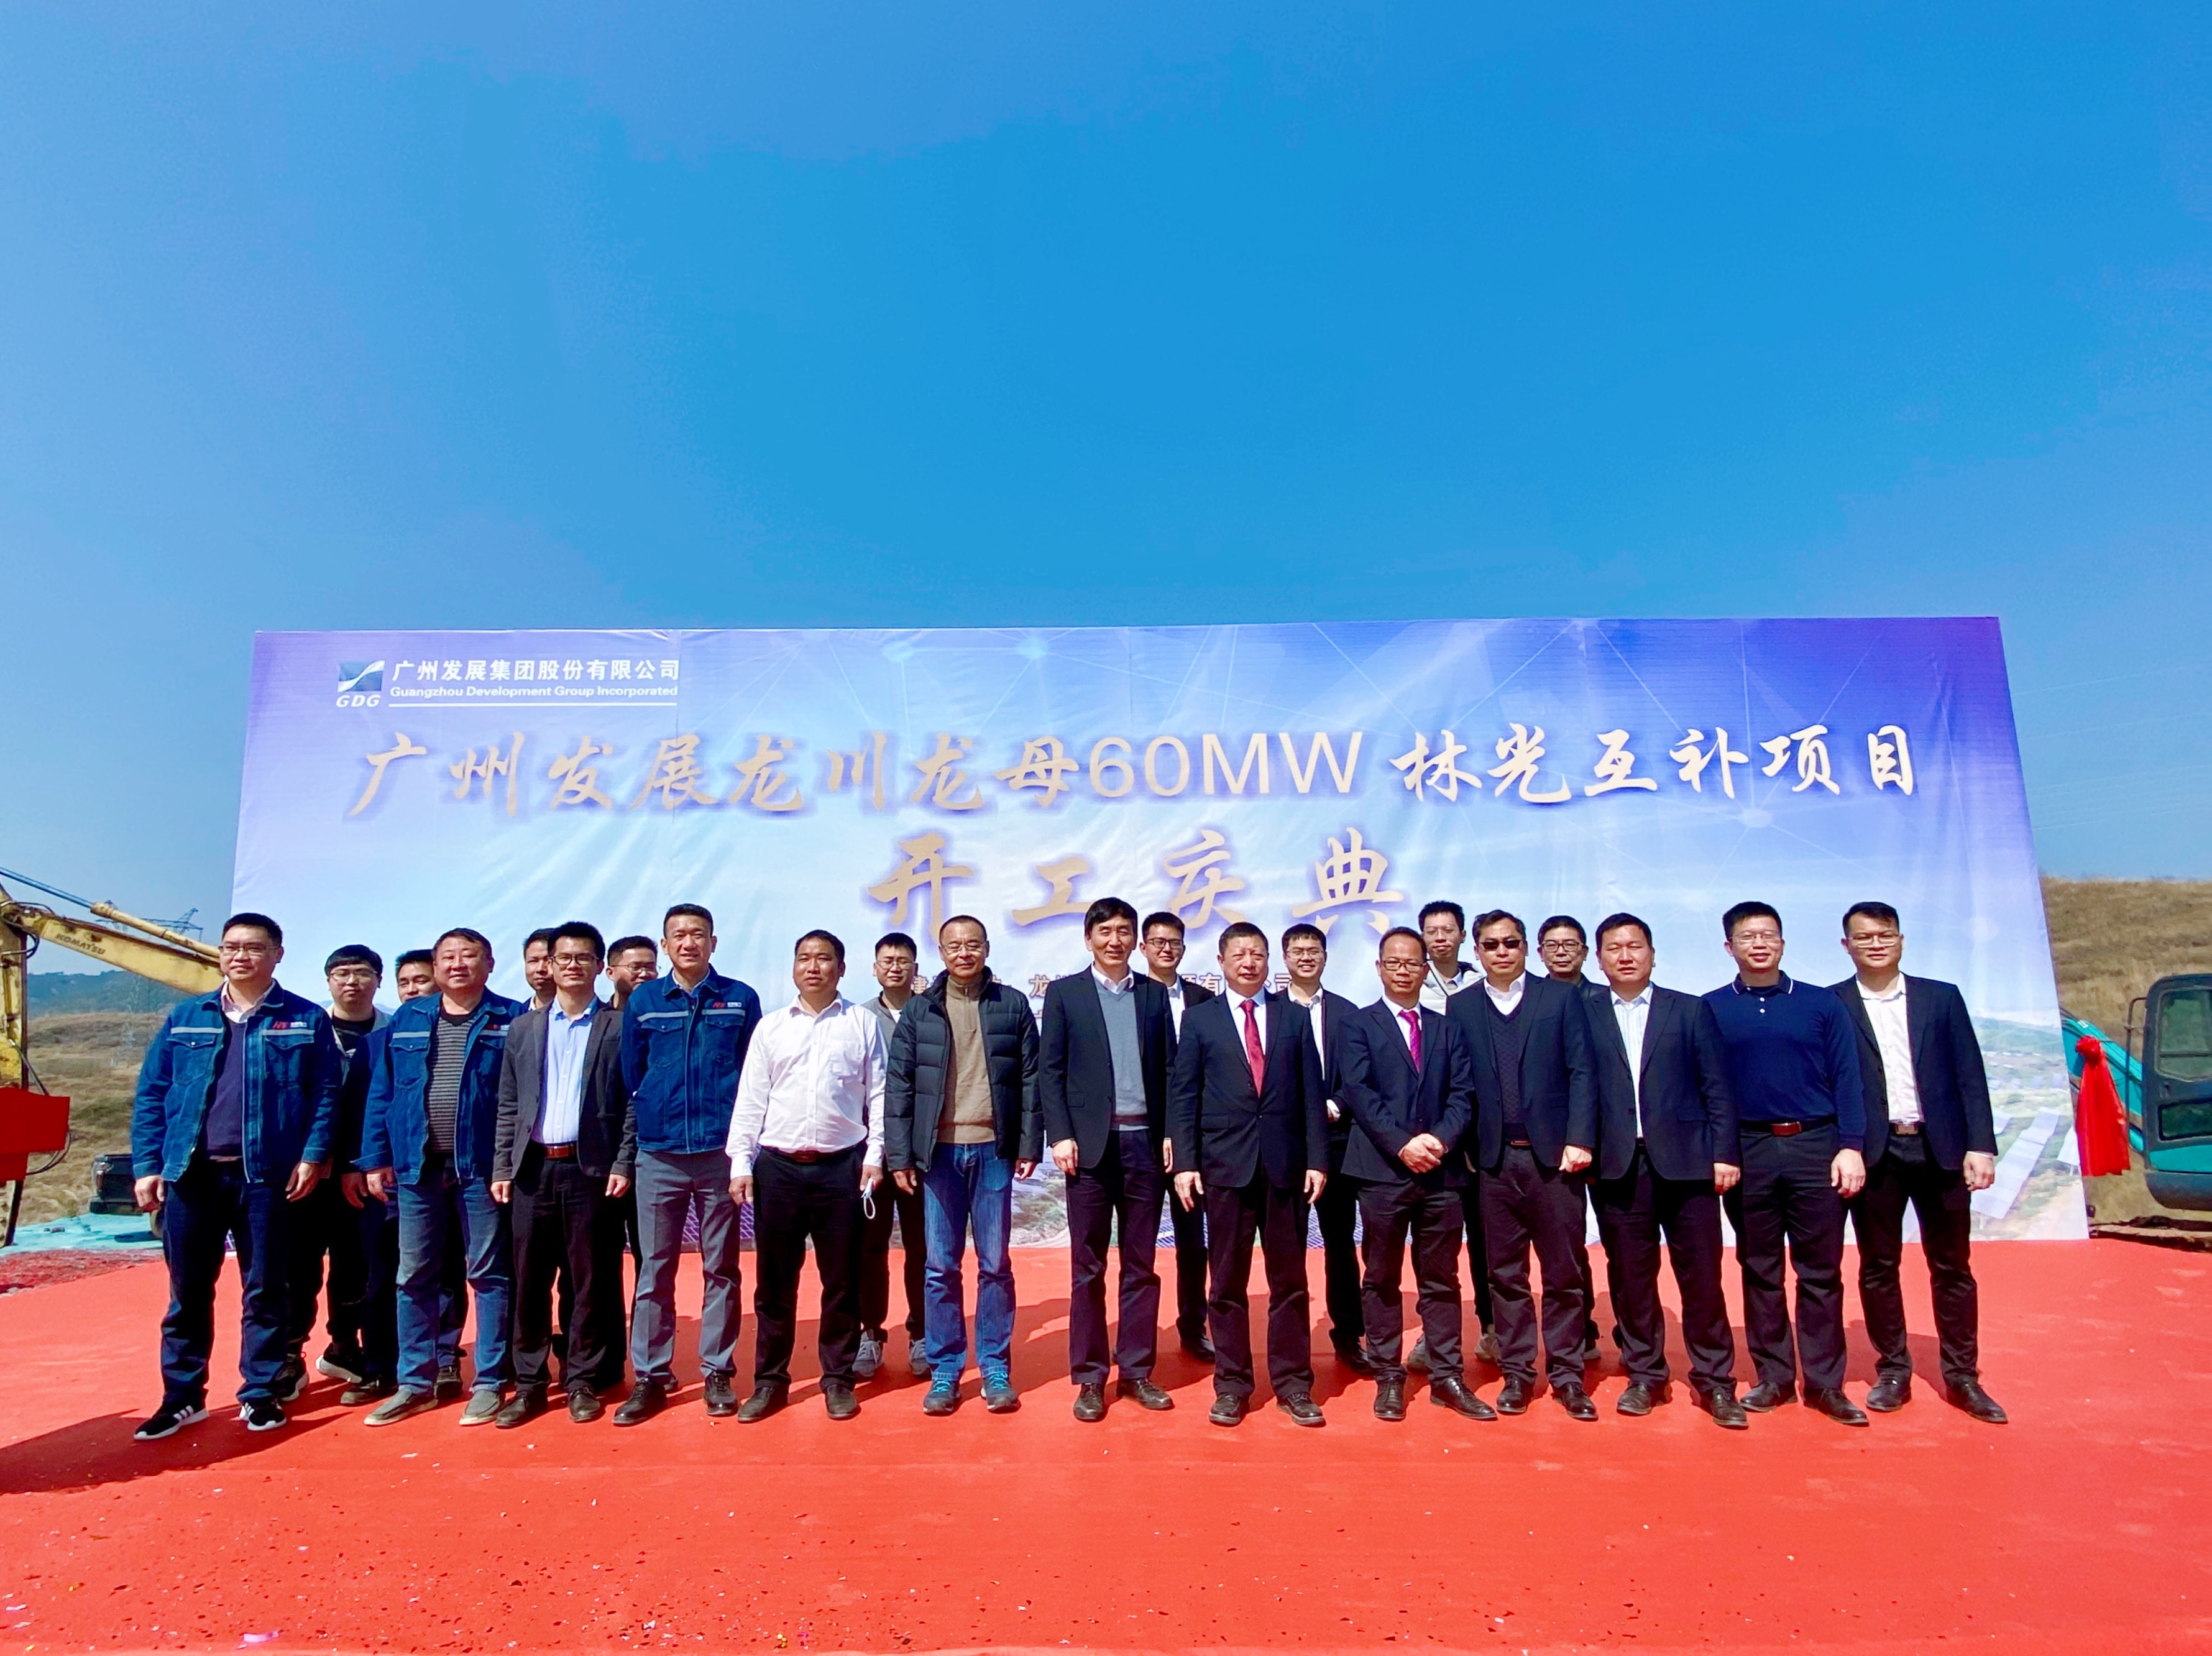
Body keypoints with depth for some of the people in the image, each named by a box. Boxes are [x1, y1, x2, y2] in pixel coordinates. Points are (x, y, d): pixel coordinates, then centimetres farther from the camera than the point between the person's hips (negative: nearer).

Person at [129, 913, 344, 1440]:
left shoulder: (306, 1021, 1)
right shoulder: (185, 1019, 8)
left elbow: (326, 1094, -2)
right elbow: (151, 1095, 7)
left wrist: (312, 1155, -12)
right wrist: (146, 1166, 0)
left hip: (267, 1175, -2)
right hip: (190, 1173, 2)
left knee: (264, 1290, 7)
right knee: (188, 1291, 11)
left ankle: (260, 1393, 18)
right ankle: (182, 1396, 24)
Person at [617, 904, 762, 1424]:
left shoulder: (741, 999, 1)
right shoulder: (642, 1001, 4)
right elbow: (630, 1074, 10)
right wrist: (646, 1124, 8)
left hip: (721, 1153, -1)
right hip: (659, 1156, 1)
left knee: (721, 1269, 7)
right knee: (654, 1270, 6)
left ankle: (718, 1372, 18)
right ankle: (651, 1376, 18)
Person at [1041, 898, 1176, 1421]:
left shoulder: (1154, 994, 9)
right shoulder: (1065, 992, 3)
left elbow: (1169, 1068, 8)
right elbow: (1049, 1070, -1)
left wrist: (1171, 1133, 0)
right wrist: (1060, 1135, -10)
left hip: (1144, 1142, 2)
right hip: (1090, 1142, -2)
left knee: (1140, 1264, 9)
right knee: (1088, 1267, 4)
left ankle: (1136, 1370, 20)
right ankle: (1090, 1377, 14)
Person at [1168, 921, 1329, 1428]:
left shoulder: (1295, 1017, 8)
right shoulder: (1199, 1019, 4)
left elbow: (1312, 1093, 6)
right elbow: (1183, 1097, 1)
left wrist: (1317, 1159, -1)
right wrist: (1185, 1163, -6)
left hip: (1286, 1165, 1)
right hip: (1224, 1165, -1)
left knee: (1290, 1281, 8)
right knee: (1227, 1283, 6)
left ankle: (1292, 1385, 20)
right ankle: (1231, 1385, 19)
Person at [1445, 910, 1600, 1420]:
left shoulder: (1561, 998, 4)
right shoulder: (1461, 1007, 6)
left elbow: (1582, 1072, -1)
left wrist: (1579, 1140, -9)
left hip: (1553, 1154, -1)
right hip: (1494, 1159, 1)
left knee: (1565, 1272, 6)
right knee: (1506, 1274, 8)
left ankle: (1566, 1374, 19)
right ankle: (1517, 1373, 19)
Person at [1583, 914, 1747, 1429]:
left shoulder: (1691, 1010, 8)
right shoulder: (1585, 1015, 6)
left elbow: (1717, 1088, 5)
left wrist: (1724, 1153, -2)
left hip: (1685, 1161, 0)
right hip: (1617, 1167, 0)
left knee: (1701, 1275, 3)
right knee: (1630, 1277, 6)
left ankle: (1714, 1381, 18)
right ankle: (1645, 1376, 20)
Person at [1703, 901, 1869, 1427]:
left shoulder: (1821, 1004, 4)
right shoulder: (1711, 1009, 3)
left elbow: (1846, 1079, 3)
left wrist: (1851, 1146, -5)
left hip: (1815, 1147, 0)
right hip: (1748, 1151, 0)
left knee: (1821, 1271, 4)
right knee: (1759, 1270, 8)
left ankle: (1825, 1383, 14)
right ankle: (1774, 1377, 18)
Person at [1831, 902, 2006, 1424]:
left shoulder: (1942, 998, 7)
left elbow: (1971, 1077, 4)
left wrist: (1980, 1145, -4)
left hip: (1941, 1148, 2)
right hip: (1874, 1153, -1)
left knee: (1952, 1266, 9)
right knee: (1878, 1268, 7)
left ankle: (1962, 1376, 21)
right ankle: (1893, 1372, 19)